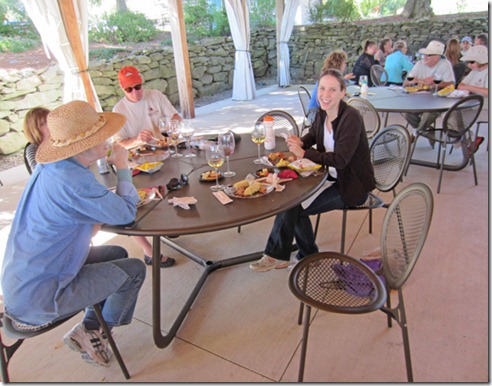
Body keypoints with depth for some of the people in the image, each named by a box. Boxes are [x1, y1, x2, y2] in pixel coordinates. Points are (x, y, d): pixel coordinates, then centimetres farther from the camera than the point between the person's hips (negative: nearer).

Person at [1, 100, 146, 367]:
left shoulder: (49, 167, -2)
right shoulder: (74, 182, -31)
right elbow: (126, 213, -19)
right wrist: (122, 167, -7)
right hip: (37, 300, -9)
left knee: (117, 254, 16)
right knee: (134, 270, -3)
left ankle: (90, 329, 24)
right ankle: (92, 333, 18)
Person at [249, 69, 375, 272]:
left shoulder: (351, 118, -22)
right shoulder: (321, 114, 0)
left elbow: (340, 159, -27)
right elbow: (312, 135, 19)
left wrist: (303, 153, -23)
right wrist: (300, 142, -4)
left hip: (353, 186, -7)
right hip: (332, 177, 7)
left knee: (293, 206, -16)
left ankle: (277, 255, 6)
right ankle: (308, 255, 8)